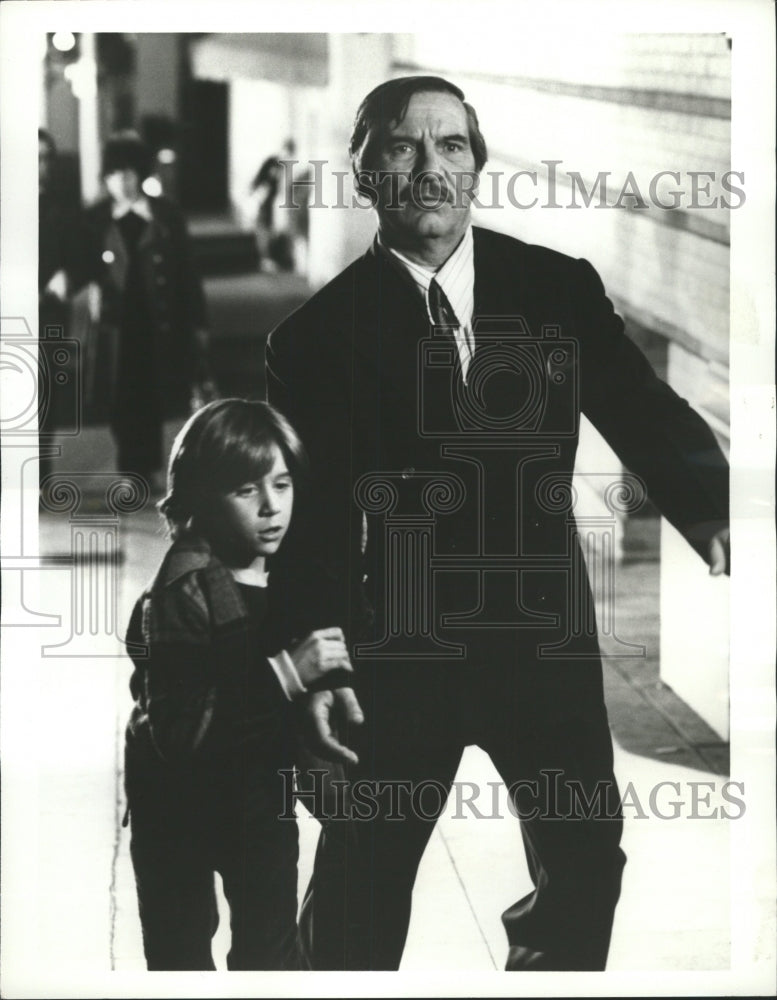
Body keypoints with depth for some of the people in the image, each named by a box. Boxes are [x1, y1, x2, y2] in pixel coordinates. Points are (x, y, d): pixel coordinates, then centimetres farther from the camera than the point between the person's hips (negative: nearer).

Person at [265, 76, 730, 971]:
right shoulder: (319, 333, -6)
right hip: (401, 646, -2)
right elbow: (311, 512, -6)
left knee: (586, 862, 14)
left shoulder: (561, 287, -2)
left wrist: (712, 517, -25)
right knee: (358, 895, 6)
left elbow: (644, 415, -6)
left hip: (545, 630, 2)